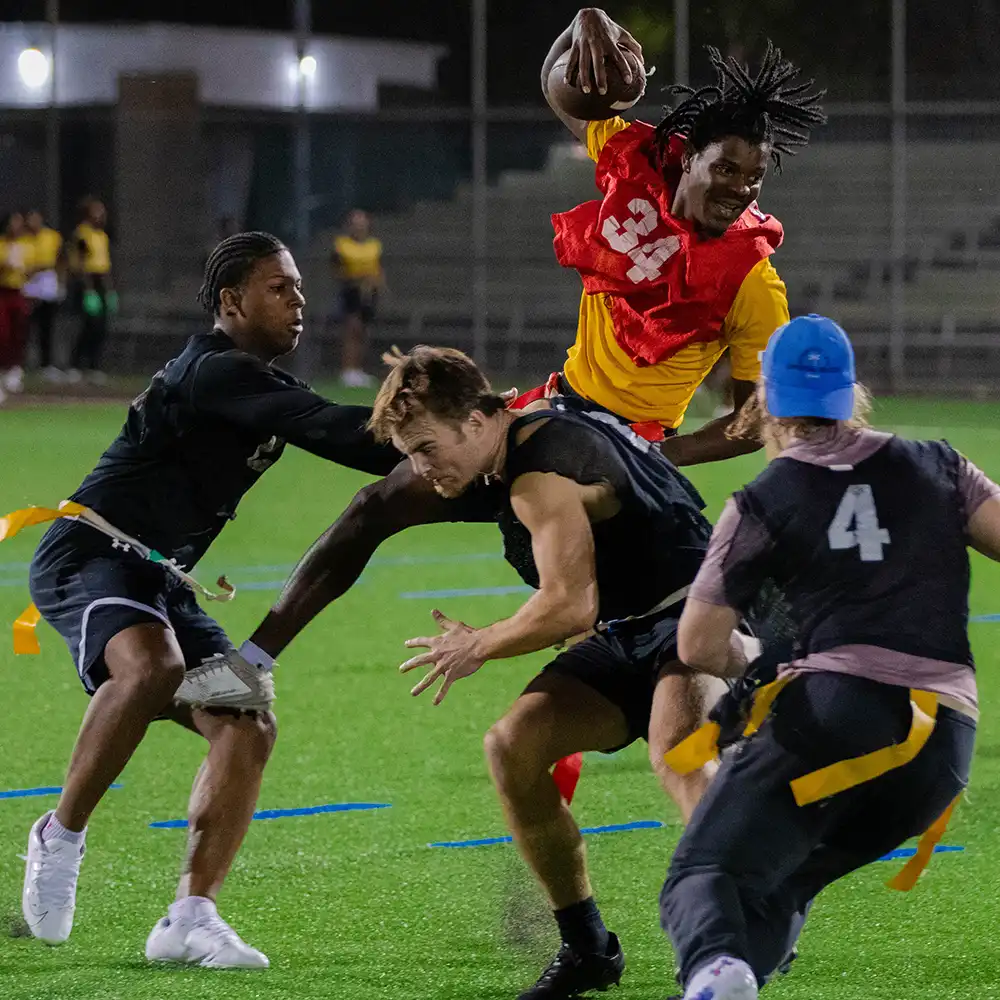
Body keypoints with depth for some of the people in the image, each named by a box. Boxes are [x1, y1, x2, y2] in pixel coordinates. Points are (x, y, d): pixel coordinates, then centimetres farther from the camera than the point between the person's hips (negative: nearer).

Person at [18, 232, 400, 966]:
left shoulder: (258, 384, 14)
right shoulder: (217, 373, -17)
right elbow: (329, 431, -28)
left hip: (154, 577, 10)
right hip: (88, 554, -10)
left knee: (249, 726, -5)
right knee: (152, 666, -38)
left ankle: (190, 918, -7)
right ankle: (61, 836, -19)